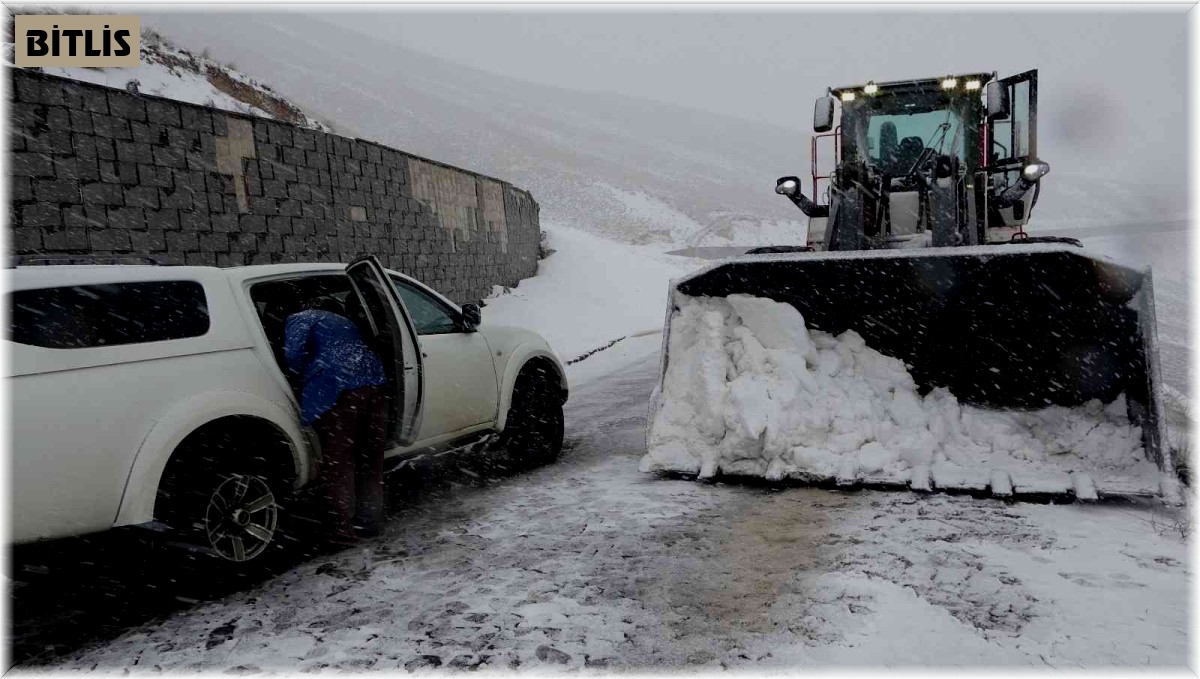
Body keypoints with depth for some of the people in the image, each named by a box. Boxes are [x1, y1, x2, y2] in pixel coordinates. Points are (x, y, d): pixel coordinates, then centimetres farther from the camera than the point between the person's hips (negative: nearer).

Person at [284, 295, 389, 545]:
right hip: (374, 381, 7)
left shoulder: (300, 318, 14)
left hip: (337, 387, -6)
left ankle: (344, 528, 4)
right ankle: (370, 521, 24)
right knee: (370, 458, 15)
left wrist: (308, 378, 15)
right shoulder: (344, 321, 35)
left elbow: (294, 354, -3)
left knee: (338, 462, 1)